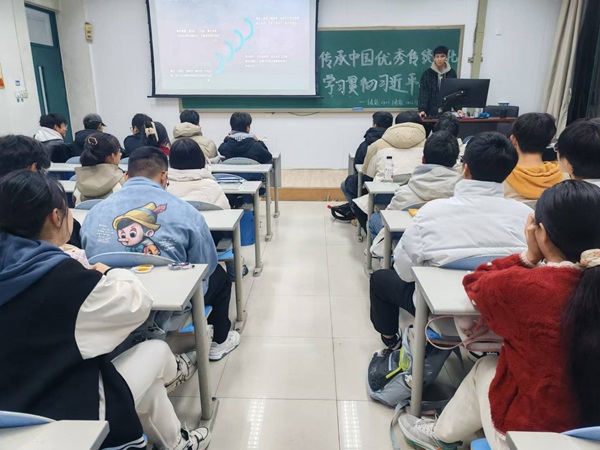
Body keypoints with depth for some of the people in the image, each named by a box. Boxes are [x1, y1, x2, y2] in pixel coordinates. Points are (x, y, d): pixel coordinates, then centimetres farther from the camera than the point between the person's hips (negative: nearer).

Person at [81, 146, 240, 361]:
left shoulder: (95, 211, -2)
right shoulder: (184, 211, -12)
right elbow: (205, 267, -2)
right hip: (165, 317, -4)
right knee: (218, 273, 24)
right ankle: (219, 341, 39)